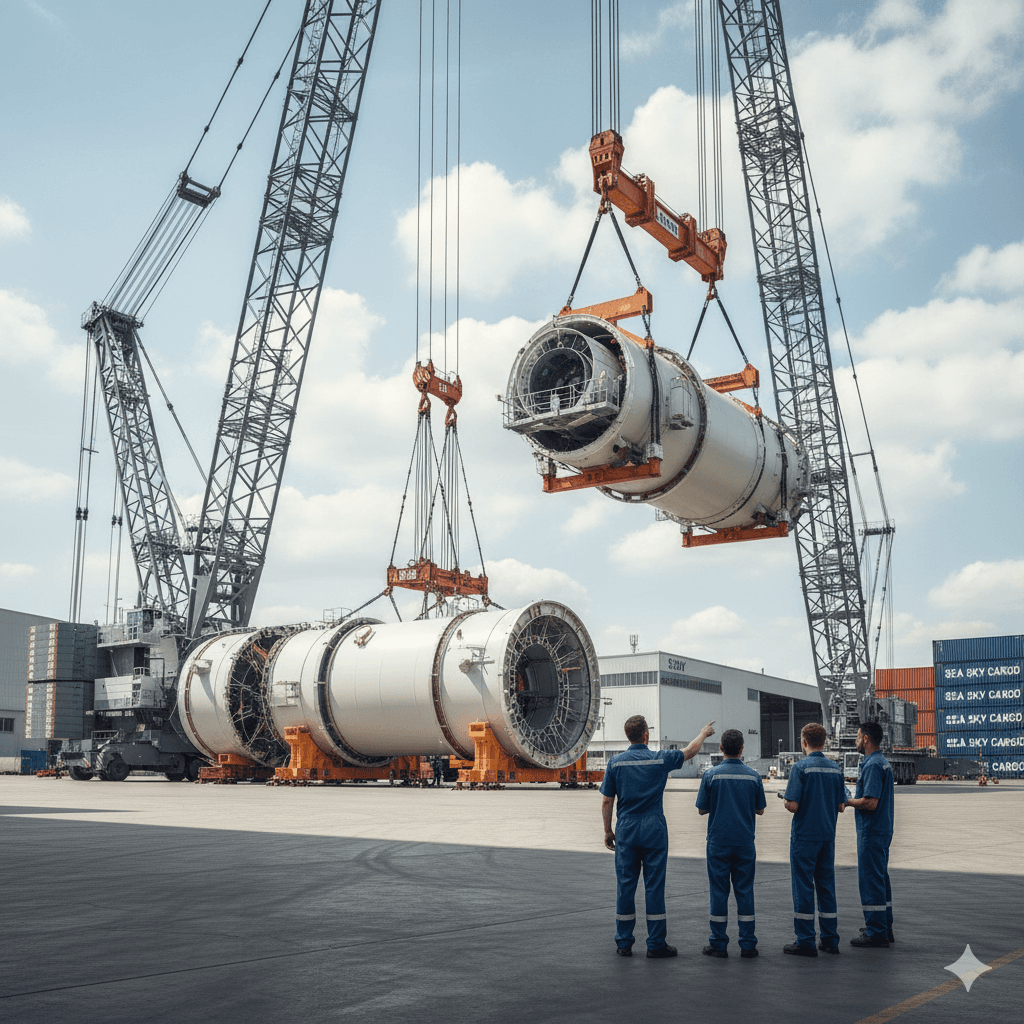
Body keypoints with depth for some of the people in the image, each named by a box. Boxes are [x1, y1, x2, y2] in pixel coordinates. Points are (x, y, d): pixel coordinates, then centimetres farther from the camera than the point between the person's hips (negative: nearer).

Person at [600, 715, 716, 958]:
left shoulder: (616, 762, -2)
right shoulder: (661, 759, -3)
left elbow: (607, 802, 0)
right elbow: (689, 751, 15)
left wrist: (608, 831, 11)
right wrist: (704, 734, 33)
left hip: (625, 831, 1)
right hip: (654, 830, -1)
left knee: (625, 886, 6)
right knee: (654, 886, 2)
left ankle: (624, 943, 11)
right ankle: (656, 944, 5)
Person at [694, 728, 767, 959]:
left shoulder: (711, 775, -8)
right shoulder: (753, 776, -2)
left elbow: (702, 809, -2)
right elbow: (760, 810, 7)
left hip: (718, 842, -1)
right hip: (745, 842, 2)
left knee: (719, 891, 4)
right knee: (745, 891, 6)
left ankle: (719, 944, 7)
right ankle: (747, 944, 8)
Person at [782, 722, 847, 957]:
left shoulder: (800, 768, -13)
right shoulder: (835, 768, 5)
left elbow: (793, 806, -17)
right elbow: (841, 806, 8)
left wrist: (786, 800, 4)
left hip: (804, 836, -5)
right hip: (828, 836, 6)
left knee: (803, 887, 0)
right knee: (827, 886, 12)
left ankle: (805, 942, 2)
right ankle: (830, 939, 15)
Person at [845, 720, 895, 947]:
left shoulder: (872, 765, -19)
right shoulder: (884, 763, 13)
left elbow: (870, 802, -26)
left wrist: (847, 802, -11)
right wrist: (855, 800, 18)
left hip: (871, 833, -10)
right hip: (883, 830, 10)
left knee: (870, 880, -5)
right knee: (881, 879, 16)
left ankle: (876, 933, -1)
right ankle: (884, 927, 24)